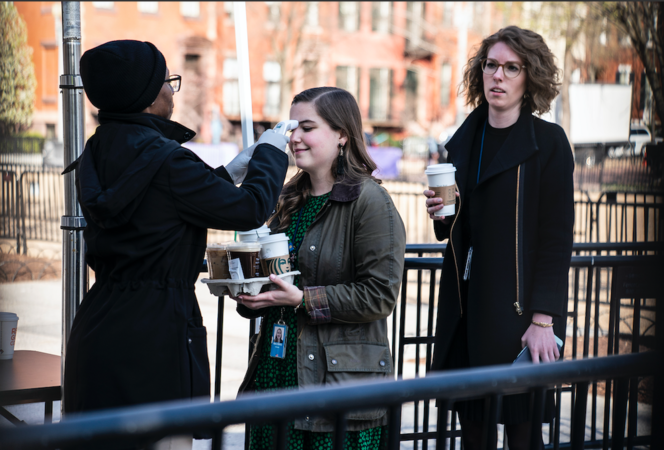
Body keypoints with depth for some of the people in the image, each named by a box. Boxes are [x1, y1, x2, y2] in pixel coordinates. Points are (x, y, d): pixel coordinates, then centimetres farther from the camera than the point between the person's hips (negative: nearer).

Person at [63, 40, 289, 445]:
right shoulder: (164, 159, -19)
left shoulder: (97, 155, 8)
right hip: (155, 334, -9)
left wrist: (230, 173, 23)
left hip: (99, 331, 9)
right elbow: (251, 208, -12)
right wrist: (270, 152, 6)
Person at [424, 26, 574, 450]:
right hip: (465, 303, 5)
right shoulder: (464, 140, 11)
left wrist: (544, 319, -16)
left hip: (518, 305, -5)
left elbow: (557, 237, -9)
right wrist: (441, 215, -3)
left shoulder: (548, 142, -5)